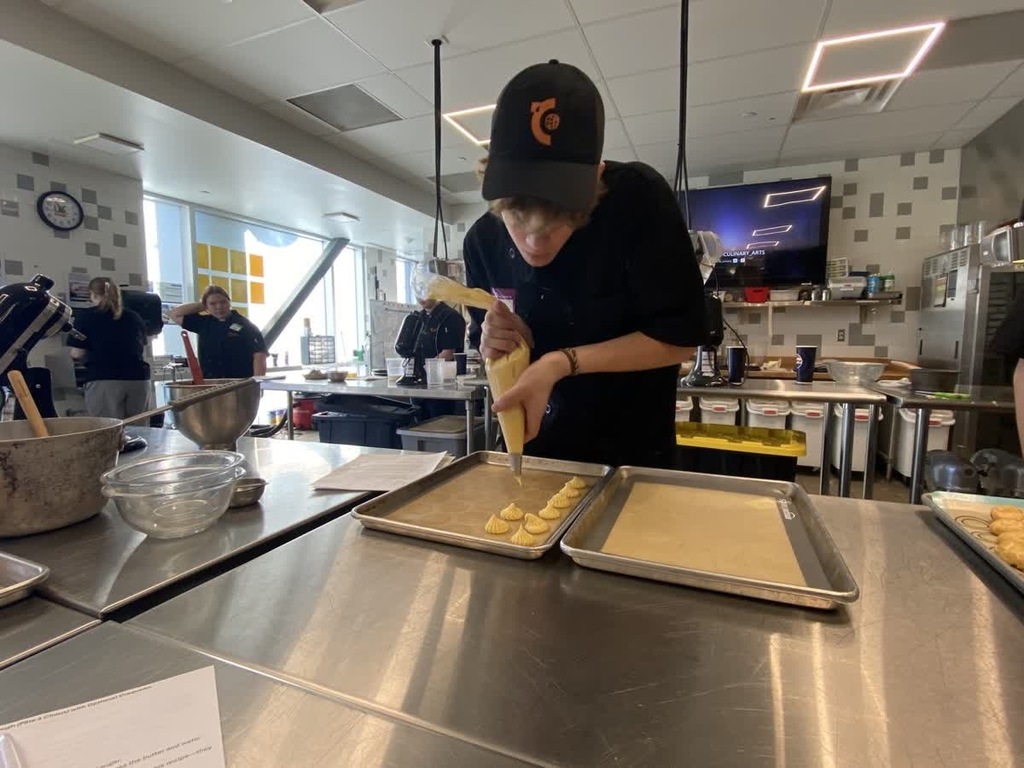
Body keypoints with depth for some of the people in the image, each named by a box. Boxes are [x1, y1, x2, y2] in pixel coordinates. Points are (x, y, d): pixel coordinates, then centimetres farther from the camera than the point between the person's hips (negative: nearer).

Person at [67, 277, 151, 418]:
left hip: (104, 380, -3)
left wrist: (94, 354, 21)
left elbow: (77, 353, 2)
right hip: (138, 378, 3)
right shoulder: (134, 317, 15)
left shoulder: (86, 316, 5)